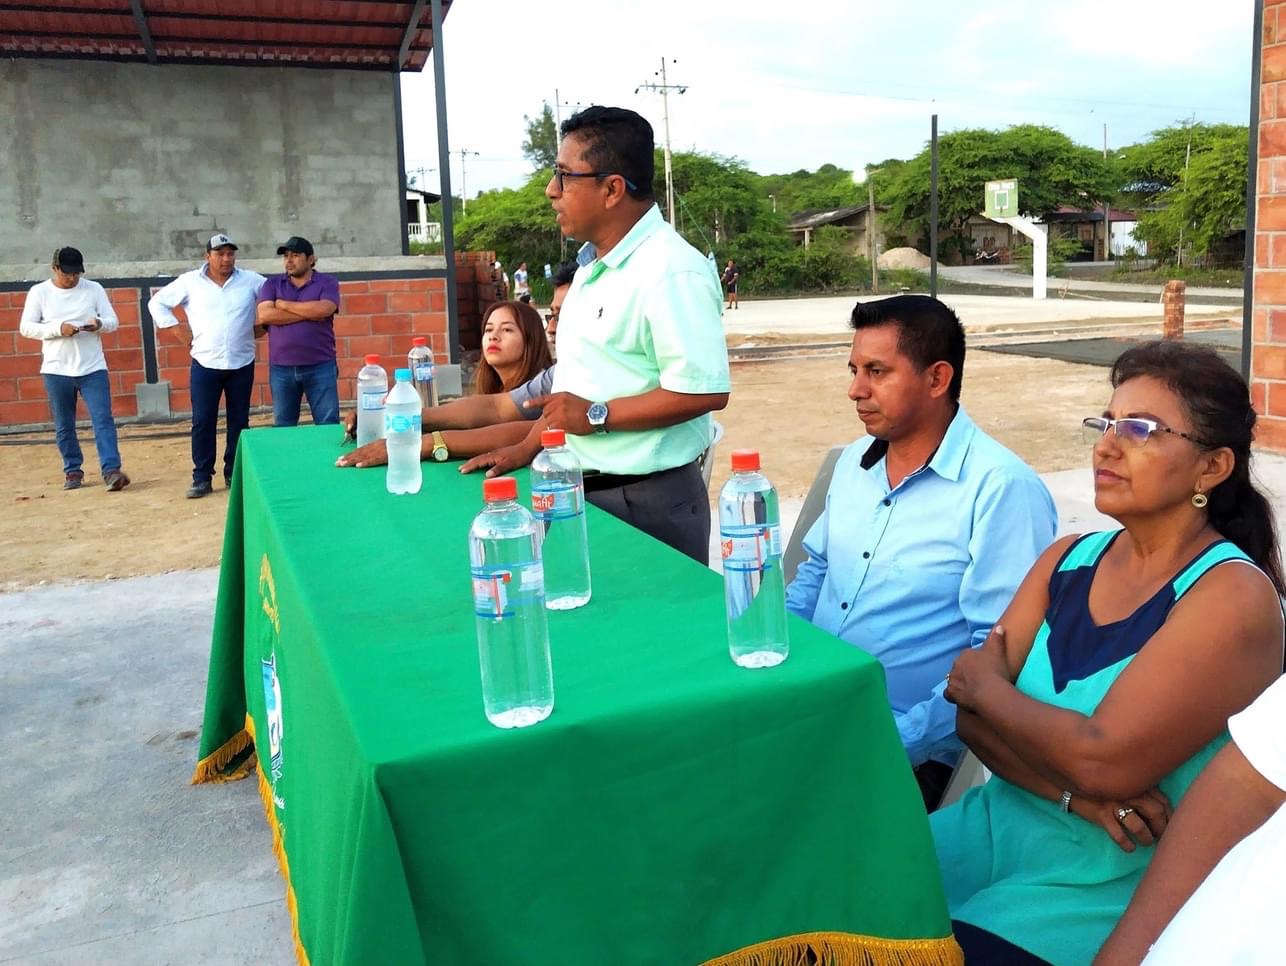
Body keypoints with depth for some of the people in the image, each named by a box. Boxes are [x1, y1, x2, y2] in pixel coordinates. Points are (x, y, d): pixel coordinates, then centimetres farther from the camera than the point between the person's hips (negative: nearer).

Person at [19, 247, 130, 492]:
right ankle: (73, 471, 23)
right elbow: (26, 327, -2)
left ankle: (111, 470, -15)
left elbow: (112, 321, 4)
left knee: (103, 419, -11)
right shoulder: (39, 292, 1)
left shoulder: (94, 288, 3)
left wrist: (100, 324, -20)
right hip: (56, 370, 1)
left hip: (93, 368, 0)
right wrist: (58, 329, -18)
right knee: (64, 426, 9)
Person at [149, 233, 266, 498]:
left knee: (239, 422, 7)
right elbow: (157, 303, 9)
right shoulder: (190, 281, 2)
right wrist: (179, 331, 1)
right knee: (203, 422, -2)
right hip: (205, 364, -1)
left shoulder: (251, 280, 2)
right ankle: (202, 478, 5)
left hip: (242, 364, 1)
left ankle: (234, 473, 17)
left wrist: (263, 326, 2)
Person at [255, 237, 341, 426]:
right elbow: (264, 315, -8)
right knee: (283, 428, 10)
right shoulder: (272, 284, 9)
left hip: (320, 366, -2)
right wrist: (308, 313, -11)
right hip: (281, 368, 2)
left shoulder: (328, 283, 3)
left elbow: (323, 310, -16)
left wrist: (284, 305, -5)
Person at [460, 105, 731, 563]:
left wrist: (597, 416, -20)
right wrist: (527, 448, 15)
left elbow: (706, 390, -26)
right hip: (582, 491, 9)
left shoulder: (669, 271, -19)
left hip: (647, 500, -9)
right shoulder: (596, 268, 12)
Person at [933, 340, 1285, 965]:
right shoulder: (1069, 560, 5)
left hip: (1121, 875, -5)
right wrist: (1073, 791, -17)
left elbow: (1106, 761, -23)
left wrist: (985, 685, -8)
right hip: (1006, 820, 5)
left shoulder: (1234, 595, -13)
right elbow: (971, 712, 0)